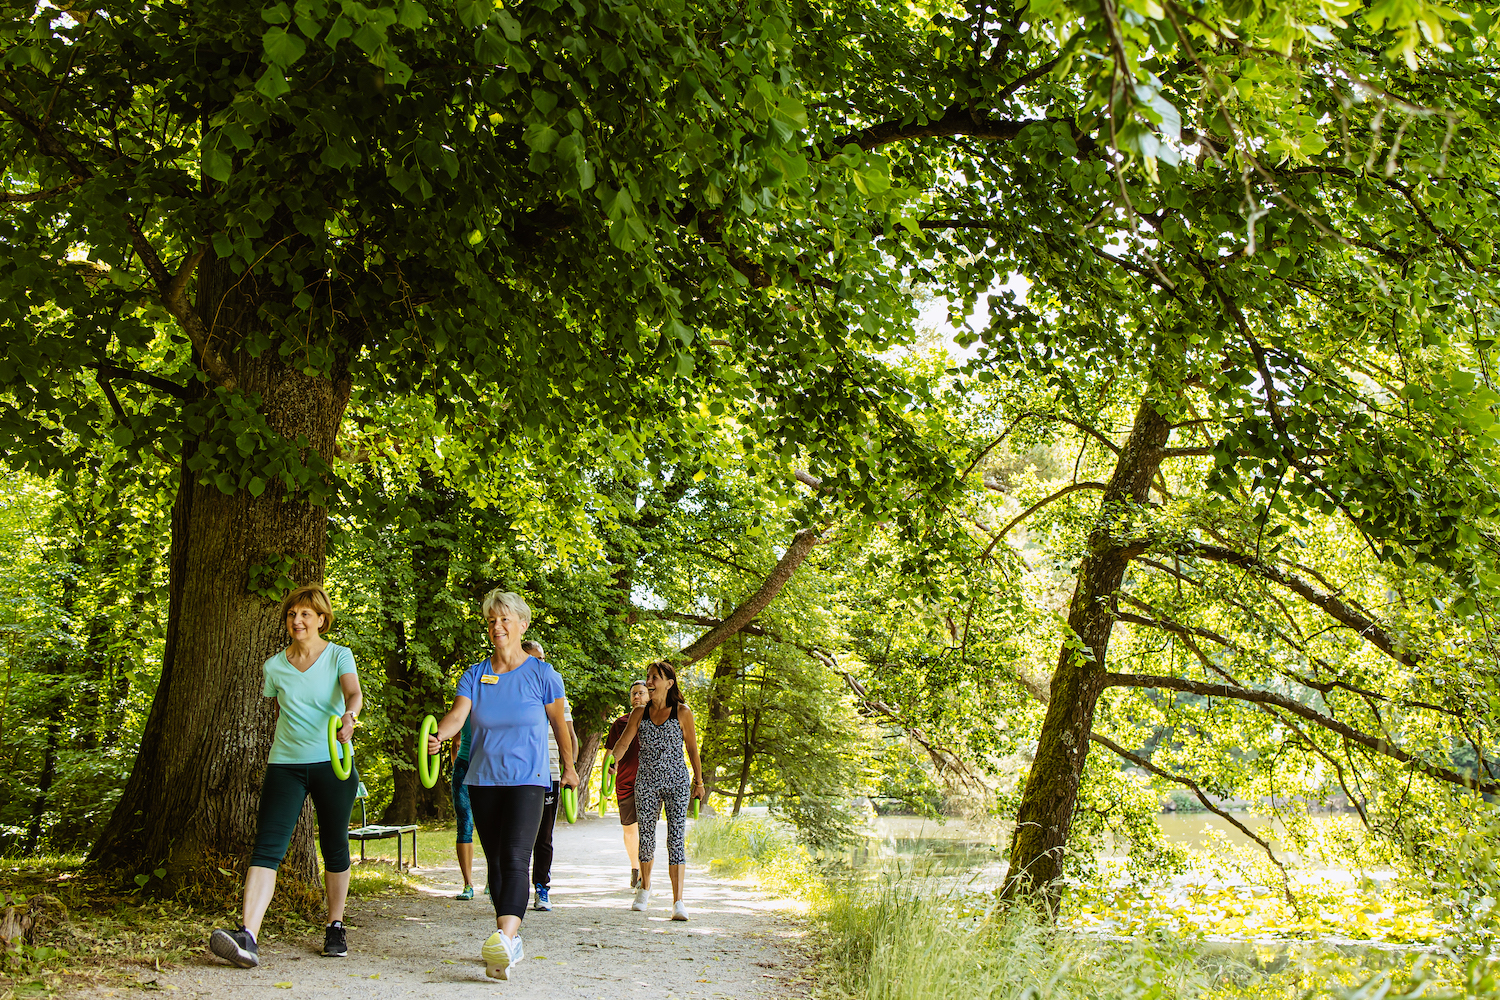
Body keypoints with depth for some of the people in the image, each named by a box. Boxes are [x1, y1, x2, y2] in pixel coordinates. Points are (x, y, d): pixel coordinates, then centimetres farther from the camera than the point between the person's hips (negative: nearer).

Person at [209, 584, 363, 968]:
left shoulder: (339, 656, -1)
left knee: (335, 849, 7)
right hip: (285, 765, 2)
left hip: (332, 765, -1)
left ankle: (335, 927, 24)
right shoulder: (274, 667, 8)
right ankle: (247, 935, -24)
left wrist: (349, 715, -41)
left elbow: (353, 693, -19)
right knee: (267, 848, -13)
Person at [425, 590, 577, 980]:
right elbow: (458, 714, -11)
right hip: (483, 780, 4)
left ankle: (504, 937, -34)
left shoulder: (542, 674, -2)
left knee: (515, 858, -20)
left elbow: (558, 722, 10)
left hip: (527, 779, -4)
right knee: (495, 861, 9)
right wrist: (438, 736, -32)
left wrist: (569, 767, 18)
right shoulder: (475, 675, 4)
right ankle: (512, 944, 19)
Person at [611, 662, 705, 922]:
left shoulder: (682, 712, -2)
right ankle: (645, 887, 34)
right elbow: (623, 742, -3)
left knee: (676, 839, -11)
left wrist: (698, 781, 10)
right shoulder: (639, 713, 5)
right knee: (646, 836, 9)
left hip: (676, 783, -3)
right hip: (646, 782, 3)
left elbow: (692, 748, 5)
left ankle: (678, 901, -16)